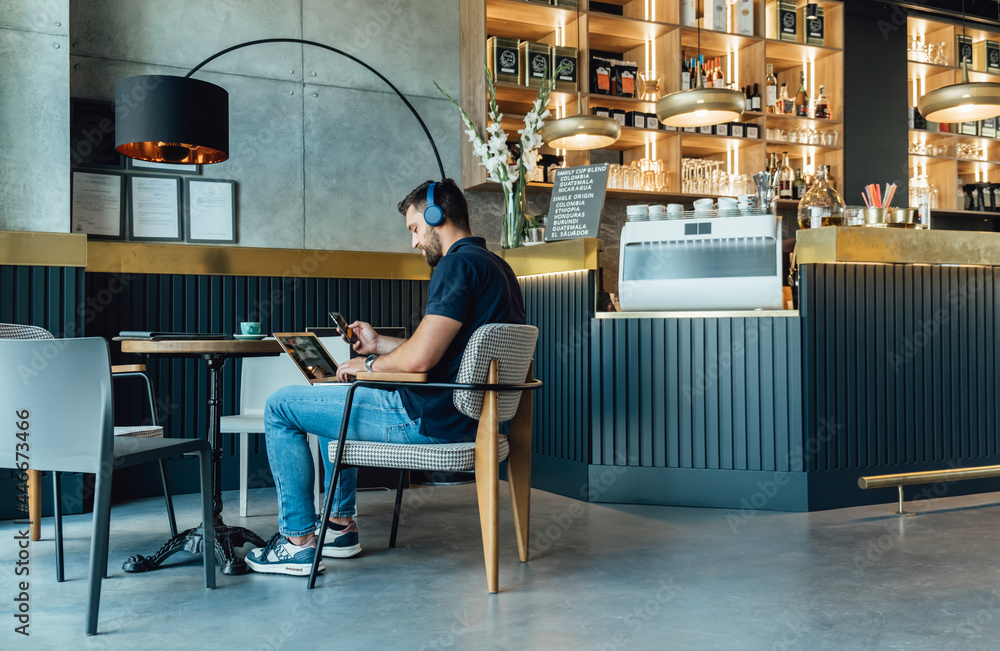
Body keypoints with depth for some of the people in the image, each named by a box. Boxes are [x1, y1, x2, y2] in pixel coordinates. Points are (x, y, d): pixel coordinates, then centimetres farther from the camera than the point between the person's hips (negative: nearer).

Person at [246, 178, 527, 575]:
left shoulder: (459, 264, -19)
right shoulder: (495, 266, 14)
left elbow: (419, 359, -26)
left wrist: (369, 365, -6)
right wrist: (380, 345, 20)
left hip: (429, 419, -11)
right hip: (462, 410, 11)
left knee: (280, 406, 2)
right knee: (338, 396, 32)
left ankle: (298, 541, 8)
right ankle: (341, 526, 33)